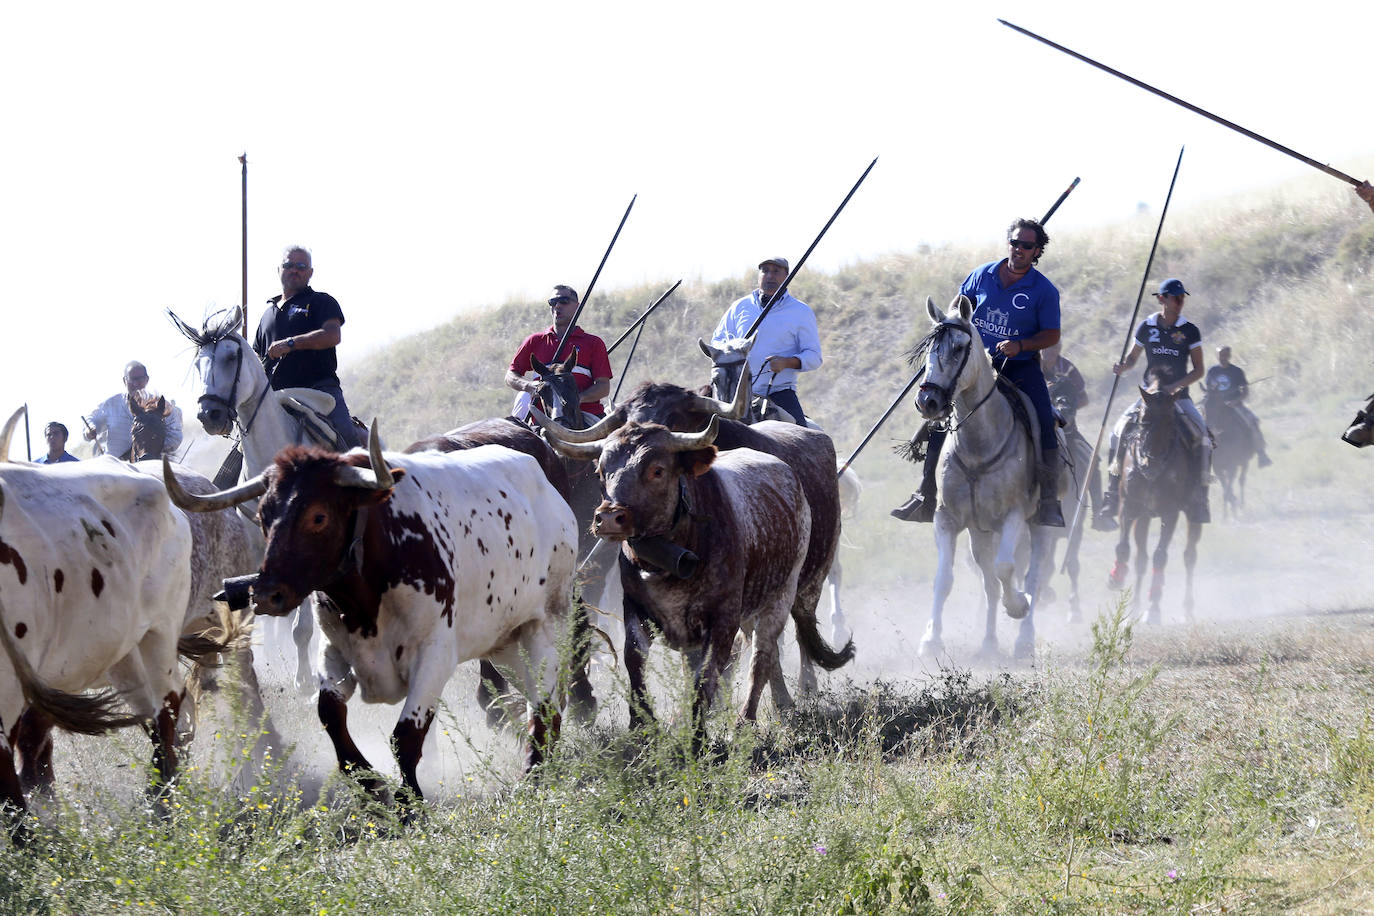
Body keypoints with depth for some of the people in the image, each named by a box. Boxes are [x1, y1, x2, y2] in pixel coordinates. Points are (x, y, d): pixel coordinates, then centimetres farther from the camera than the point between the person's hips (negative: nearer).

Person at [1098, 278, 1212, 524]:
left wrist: (1176, 386, -16)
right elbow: (1133, 357, 15)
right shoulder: (1147, 327, 3)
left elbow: (1199, 369, -1)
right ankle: (1113, 492, -10)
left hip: (1179, 396, -1)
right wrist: (1122, 367, -8)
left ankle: (1200, 492, -11)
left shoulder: (1190, 331, -1)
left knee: (1202, 435, -22)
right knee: (1119, 430, -19)